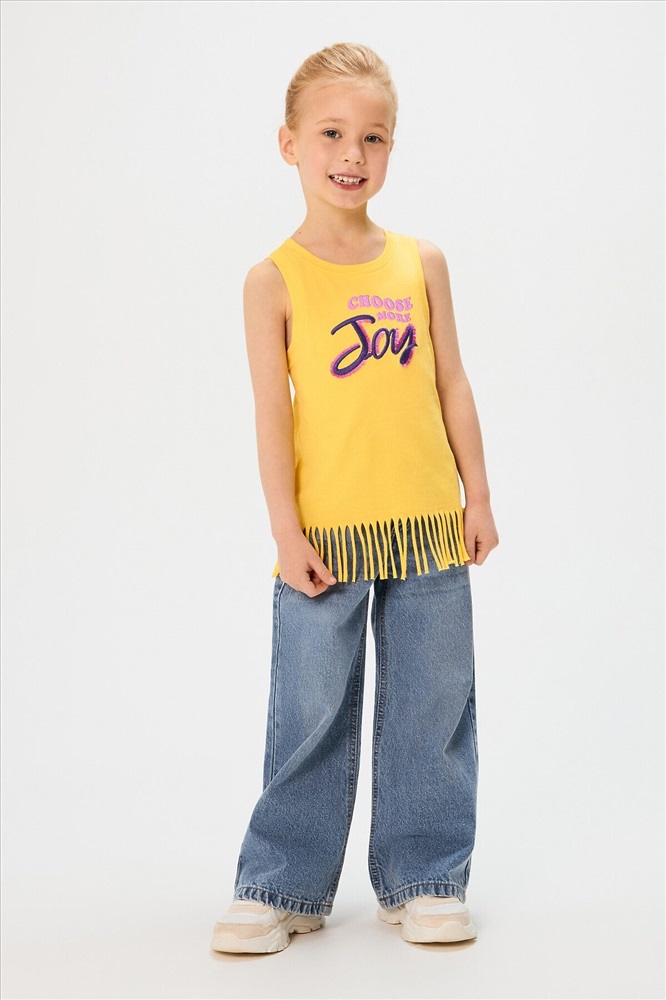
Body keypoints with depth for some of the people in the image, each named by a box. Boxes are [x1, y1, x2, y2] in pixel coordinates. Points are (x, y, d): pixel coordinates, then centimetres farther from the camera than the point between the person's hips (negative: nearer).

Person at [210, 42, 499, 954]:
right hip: (325, 535, -3)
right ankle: (282, 887, 20)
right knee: (311, 717, 4)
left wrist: (477, 495, 7)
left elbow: (452, 385, 10)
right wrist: (287, 530, -10)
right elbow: (273, 411, -5)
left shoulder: (421, 262, 6)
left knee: (431, 710, 9)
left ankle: (423, 879, 24)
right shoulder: (275, 279, -2)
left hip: (429, 527, 3)